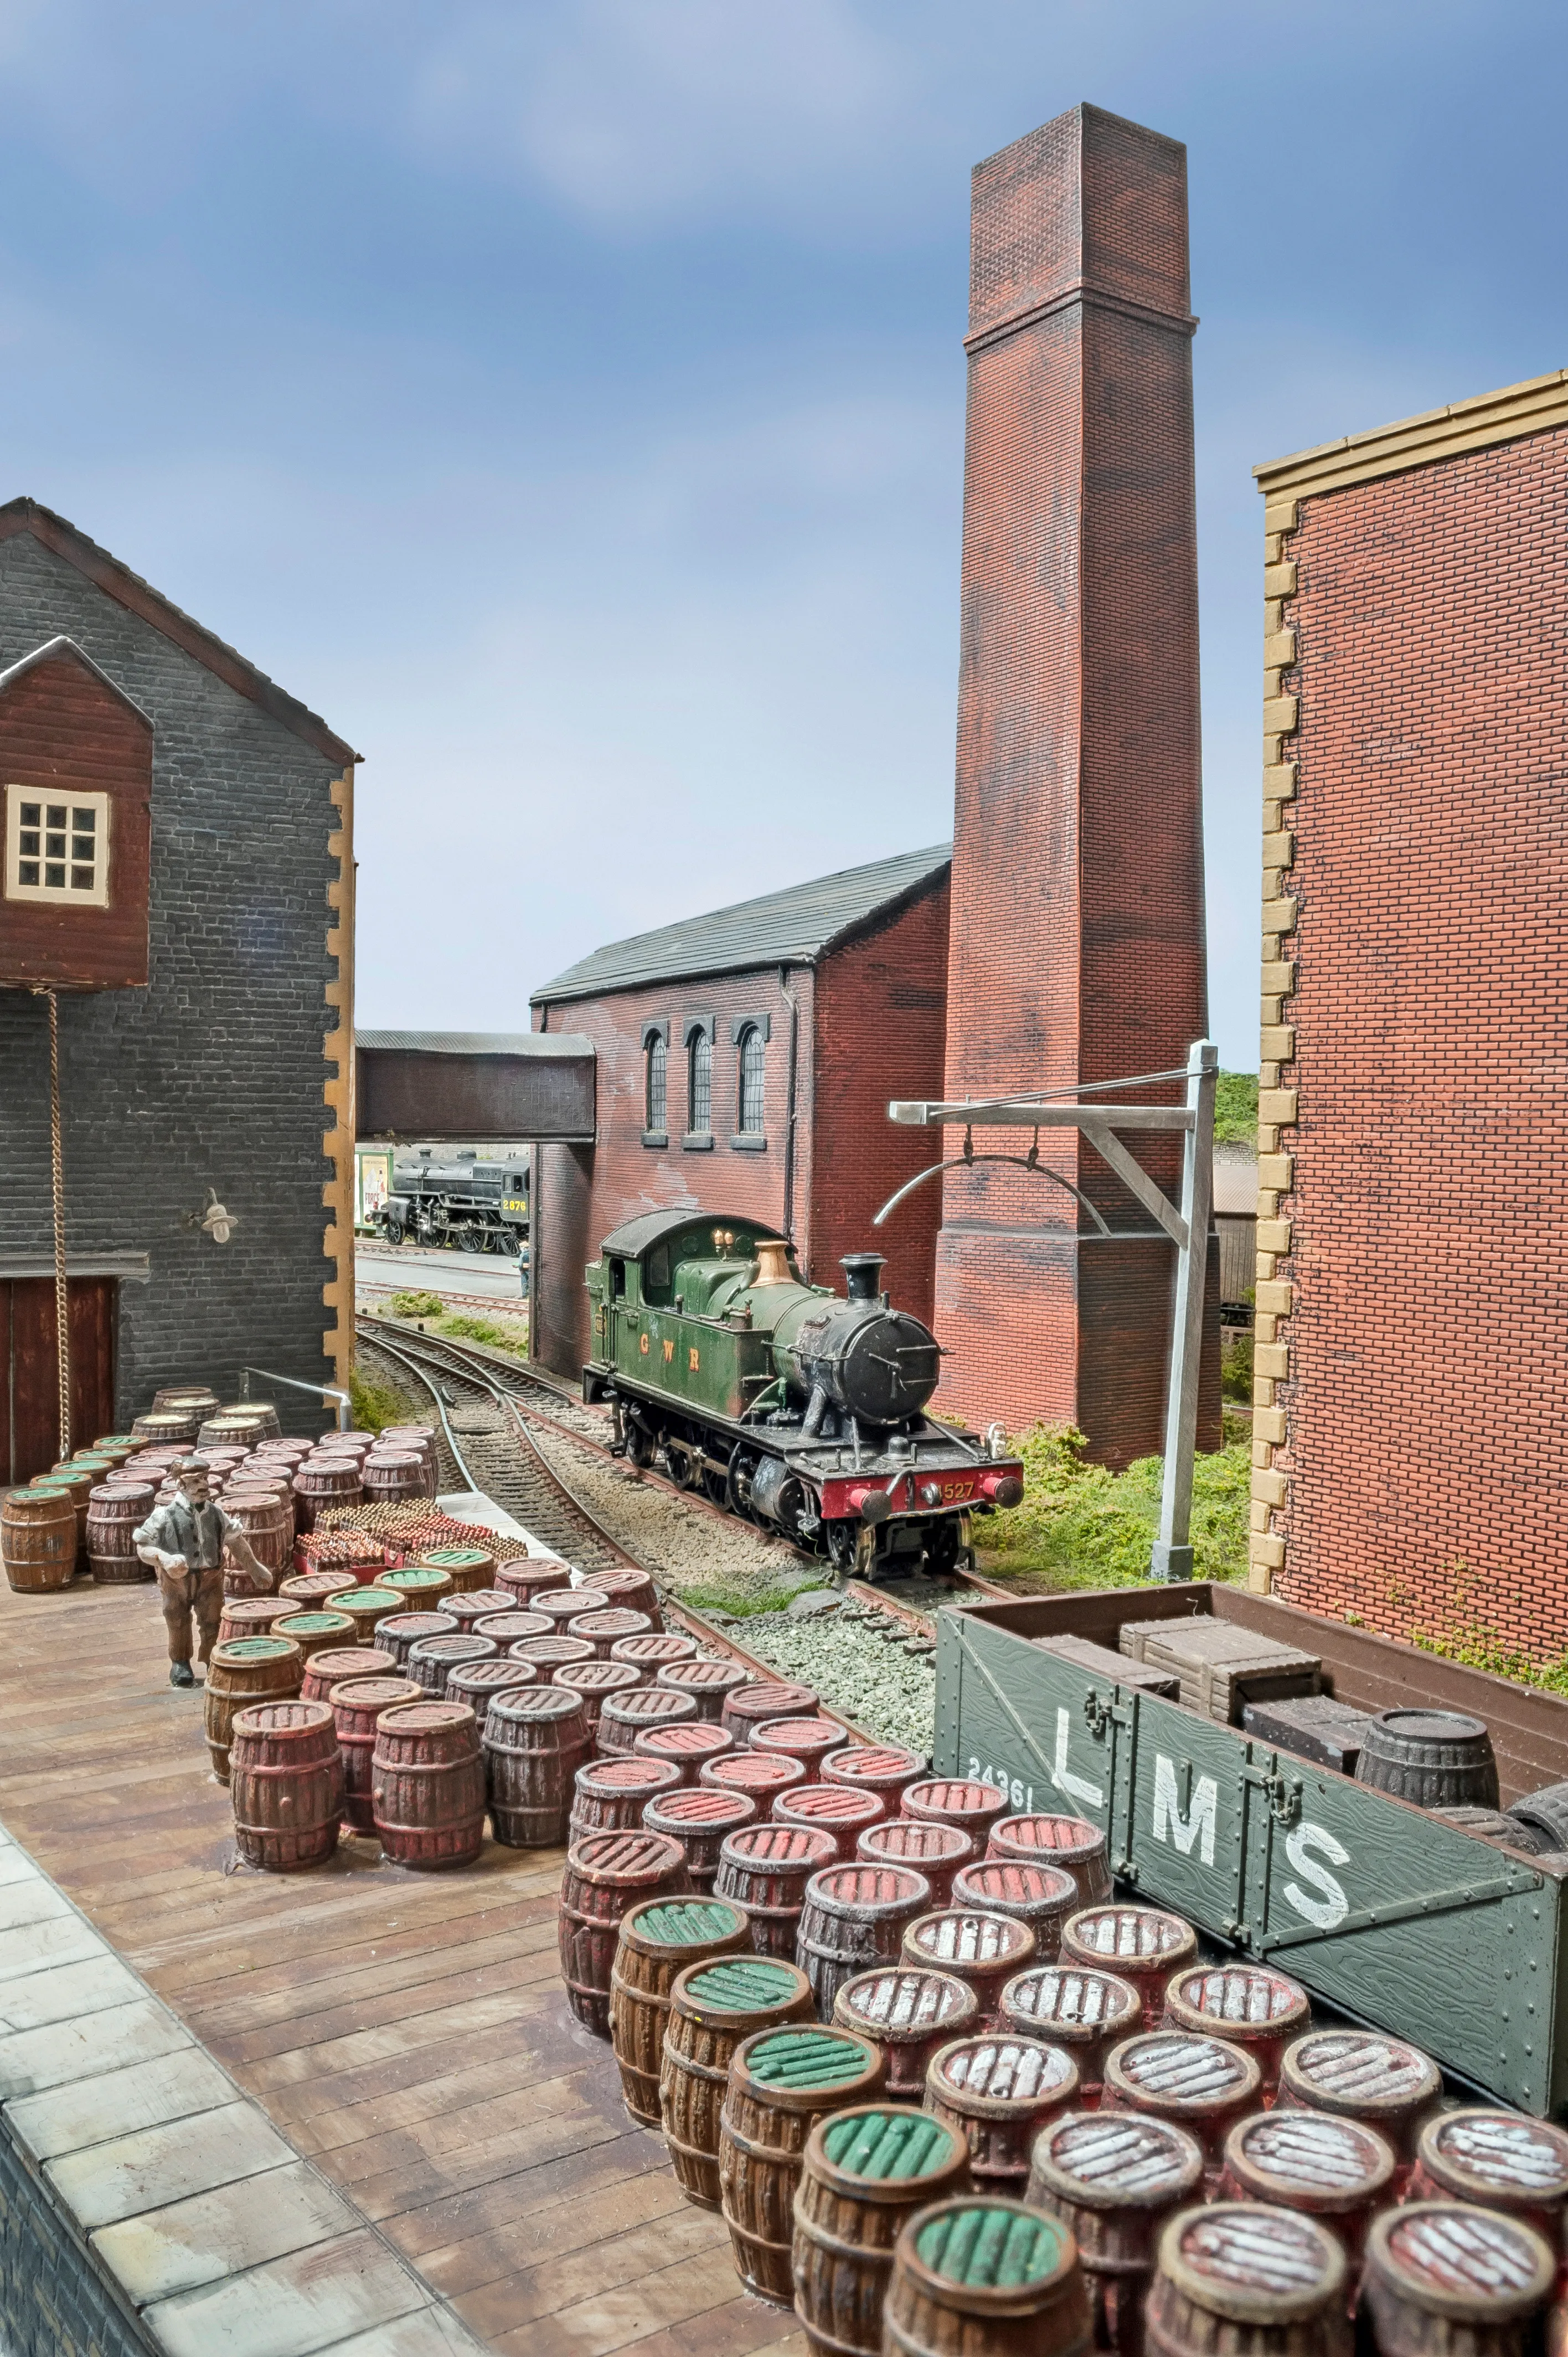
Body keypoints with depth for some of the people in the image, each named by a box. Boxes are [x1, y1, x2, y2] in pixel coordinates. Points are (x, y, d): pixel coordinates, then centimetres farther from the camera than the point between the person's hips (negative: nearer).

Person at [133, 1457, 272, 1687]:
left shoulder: (216, 1513, -2)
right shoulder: (165, 1516, -14)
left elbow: (236, 1541, 11)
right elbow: (142, 1547, -10)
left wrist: (254, 1568, 17)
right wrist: (164, 1558, -29)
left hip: (210, 1579, 2)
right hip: (177, 1581, -2)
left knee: (213, 1624, 4)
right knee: (178, 1625, 11)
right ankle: (180, 1664, 31)